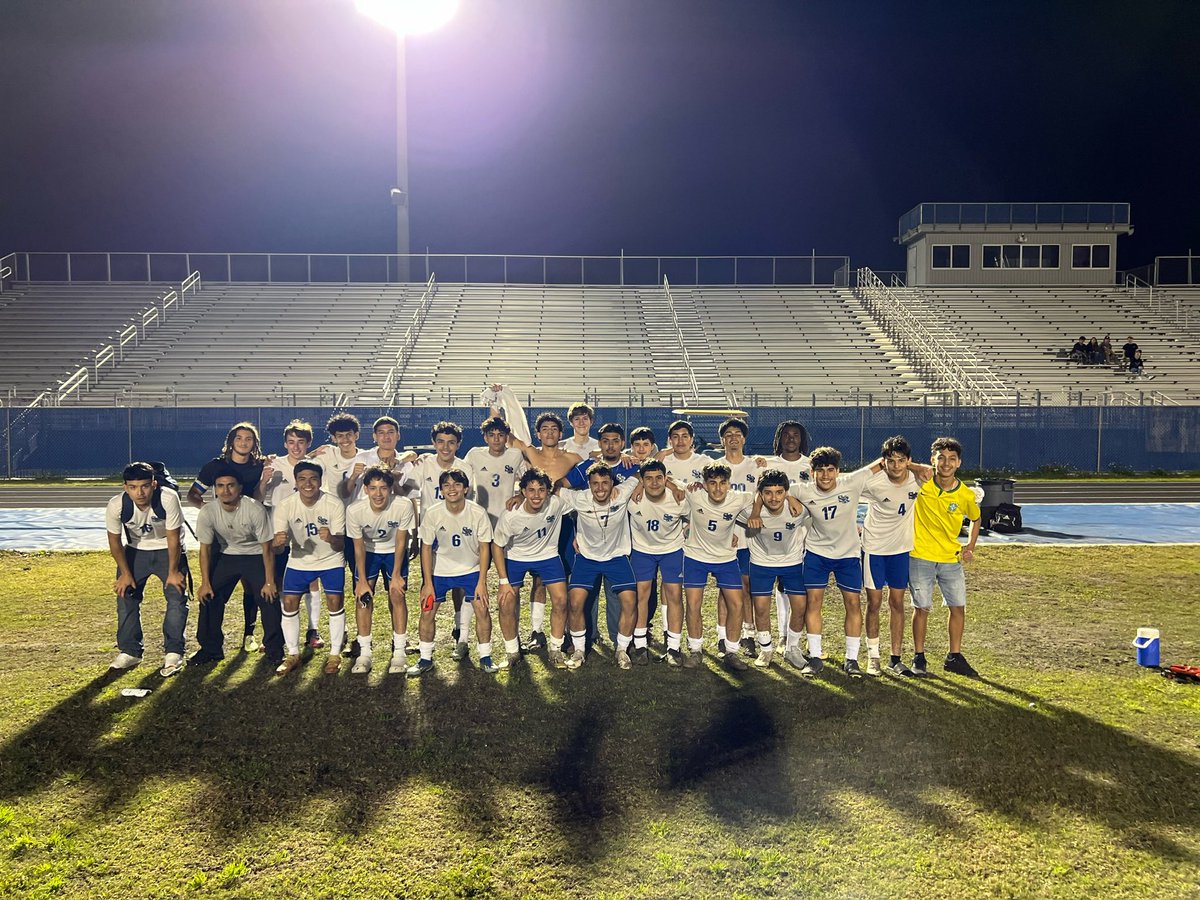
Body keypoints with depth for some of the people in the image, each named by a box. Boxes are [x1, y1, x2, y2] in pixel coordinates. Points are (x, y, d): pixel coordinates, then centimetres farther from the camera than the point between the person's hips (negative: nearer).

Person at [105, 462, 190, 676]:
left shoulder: (169, 499, -32)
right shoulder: (115, 506, -24)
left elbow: (173, 539, -21)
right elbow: (115, 542, -7)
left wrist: (173, 572, -14)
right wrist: (125, 573, -6)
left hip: (168, 549, -2)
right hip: (136, 551, 3)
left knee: (177, 597, -12)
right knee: (125, 595, 0)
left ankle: (173, 653, -1)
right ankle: (129, 652, 17)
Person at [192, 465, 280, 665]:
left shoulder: (255, 510, -27)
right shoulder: (207, 512, -18)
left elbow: (267, 548, -18)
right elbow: (205, 549, -5)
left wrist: (270, 582, -15)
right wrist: (205, 583, -5)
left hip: (256, 556, -3)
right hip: (226, 556, 3)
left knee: (270, 598, -14)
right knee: (209, 598, -3)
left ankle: (274, 650, 2)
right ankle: (211, 648, 17)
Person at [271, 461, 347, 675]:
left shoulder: (334, 505, -23)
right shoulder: (285, 507, -18)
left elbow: (340, 545, -22)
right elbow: (278, 548, -17)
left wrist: (331, 538, -46)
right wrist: (278, 542, -43)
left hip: (330, 560, -2)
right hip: (299, 561, 2)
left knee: (335, 602, -10)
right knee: (289, 603, -4)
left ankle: (335, 654, 8)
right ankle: (293, 654, 15)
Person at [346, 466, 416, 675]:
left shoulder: (404, 506, -32)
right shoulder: (354, 510, -29)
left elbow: (401, 543, -18)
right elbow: (358, 547, -15)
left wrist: (396, 575, -14)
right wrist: (362, 580, -13)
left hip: (394, 551, -1)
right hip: (368, 551, 1)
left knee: (397, 595, -10)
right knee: (363, 597, -8)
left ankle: (399, 652, 0)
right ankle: (364, 653, 3)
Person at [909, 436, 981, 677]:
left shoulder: (966, 495, -6)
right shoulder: (921, 482, -11)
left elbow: (976, 519, 14)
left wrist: (970, 547, 5)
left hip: (951, 559, 3)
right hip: (920, 557, -2)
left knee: (958, 607, 6)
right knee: (921, 608, 2)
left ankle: (954, 657, 23)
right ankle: (919, 658, 15)